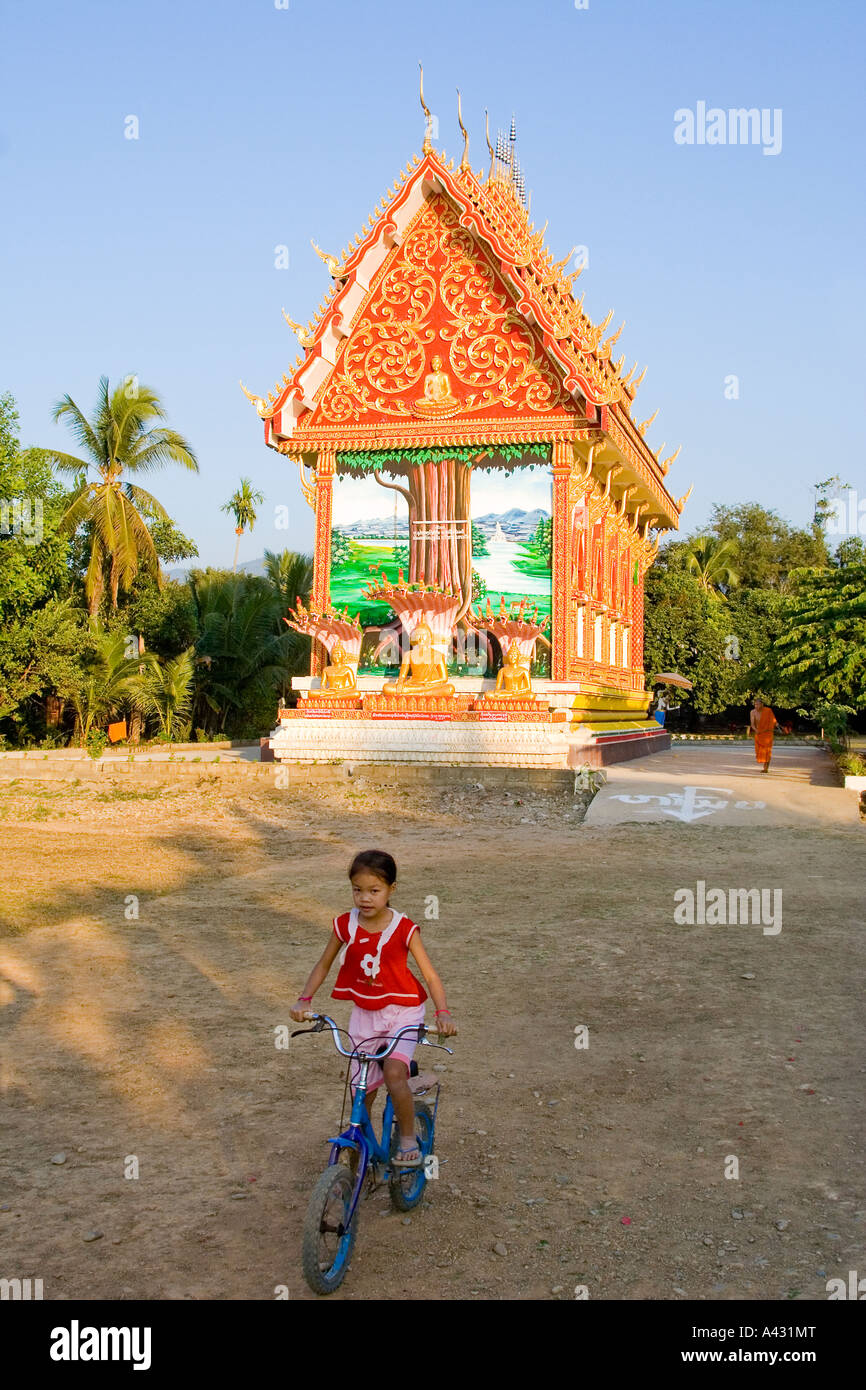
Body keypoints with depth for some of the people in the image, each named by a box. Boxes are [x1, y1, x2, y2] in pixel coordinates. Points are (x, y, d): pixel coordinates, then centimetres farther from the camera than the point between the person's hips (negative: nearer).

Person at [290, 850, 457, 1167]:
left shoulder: (404, 929, -14)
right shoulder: (345, 925, -7)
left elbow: (430, 975, -11)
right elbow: (323, 965, 7)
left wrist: (443, 1014, -25)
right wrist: (304, 1000, -6)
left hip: (403, 1012, -3)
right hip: (364, 1014, 3)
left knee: (394, 1073, -25)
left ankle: (408, 1140, -4)